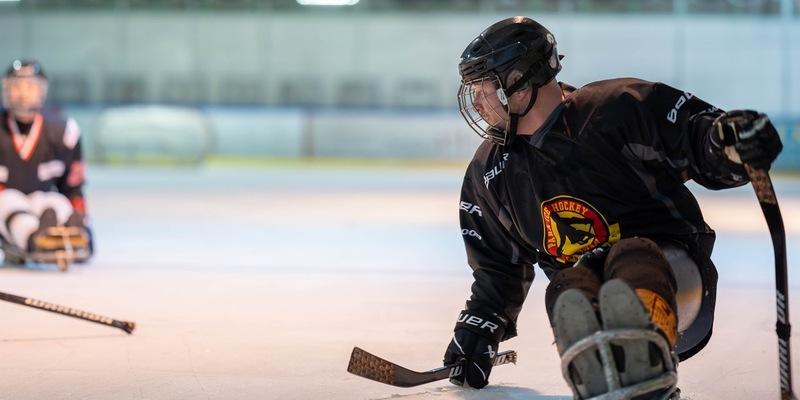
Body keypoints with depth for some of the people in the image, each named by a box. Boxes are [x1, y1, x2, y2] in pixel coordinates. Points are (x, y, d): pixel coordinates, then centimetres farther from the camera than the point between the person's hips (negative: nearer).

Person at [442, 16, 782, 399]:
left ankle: (646, 368, -69)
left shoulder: (616, 108, -6)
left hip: (669, 263, -4)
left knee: (631, 257, -38)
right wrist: (479, 325, 13)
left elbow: (699, 138, -8)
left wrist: (732, 141, -30)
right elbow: (498, 266, 24)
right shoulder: (489, 172, 13)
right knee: (567, 294, -32)